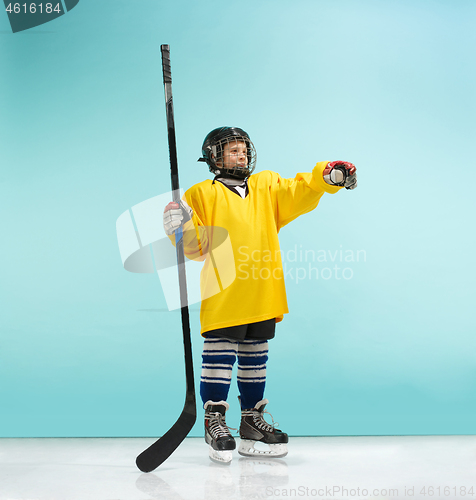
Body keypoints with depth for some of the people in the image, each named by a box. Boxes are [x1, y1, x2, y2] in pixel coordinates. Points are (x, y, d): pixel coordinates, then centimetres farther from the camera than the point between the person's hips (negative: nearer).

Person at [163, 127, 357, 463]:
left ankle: (252, 420, 23)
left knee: (255, 357, 12)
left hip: (262, 293, 4)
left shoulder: (267, 186, 18)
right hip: (223, 292, -4)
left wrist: (328, 175, -10)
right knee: (219, 354, -6)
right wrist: (182, 229, -17)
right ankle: (215, 421, 8)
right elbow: (197, 248, 4)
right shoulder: (203, 194, 6)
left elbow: (299, 192, 6)